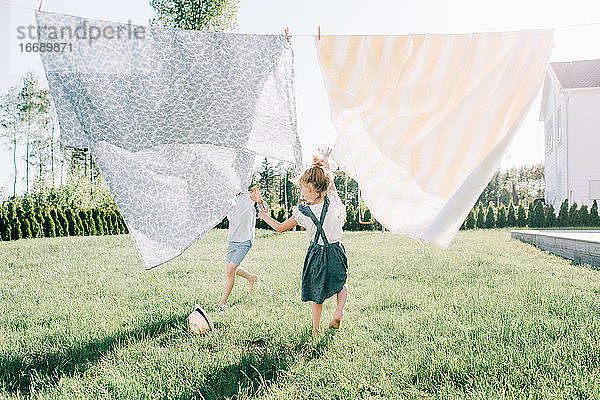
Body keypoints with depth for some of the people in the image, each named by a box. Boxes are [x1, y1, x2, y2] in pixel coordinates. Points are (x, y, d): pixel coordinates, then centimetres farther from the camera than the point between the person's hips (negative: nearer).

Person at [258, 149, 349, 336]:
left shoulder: (302, 212, -15)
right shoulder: (332, 201, -13)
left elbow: (280, 227, -1)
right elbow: (329, 180, 7)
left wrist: (265, 216, 16)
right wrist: (324, 161, 22)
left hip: (316, 254, -1)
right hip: (336, 252, 1)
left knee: (317, 295, 16)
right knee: (341, 284, 26)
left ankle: (315, 329, 25)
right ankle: (339, 310, 2)